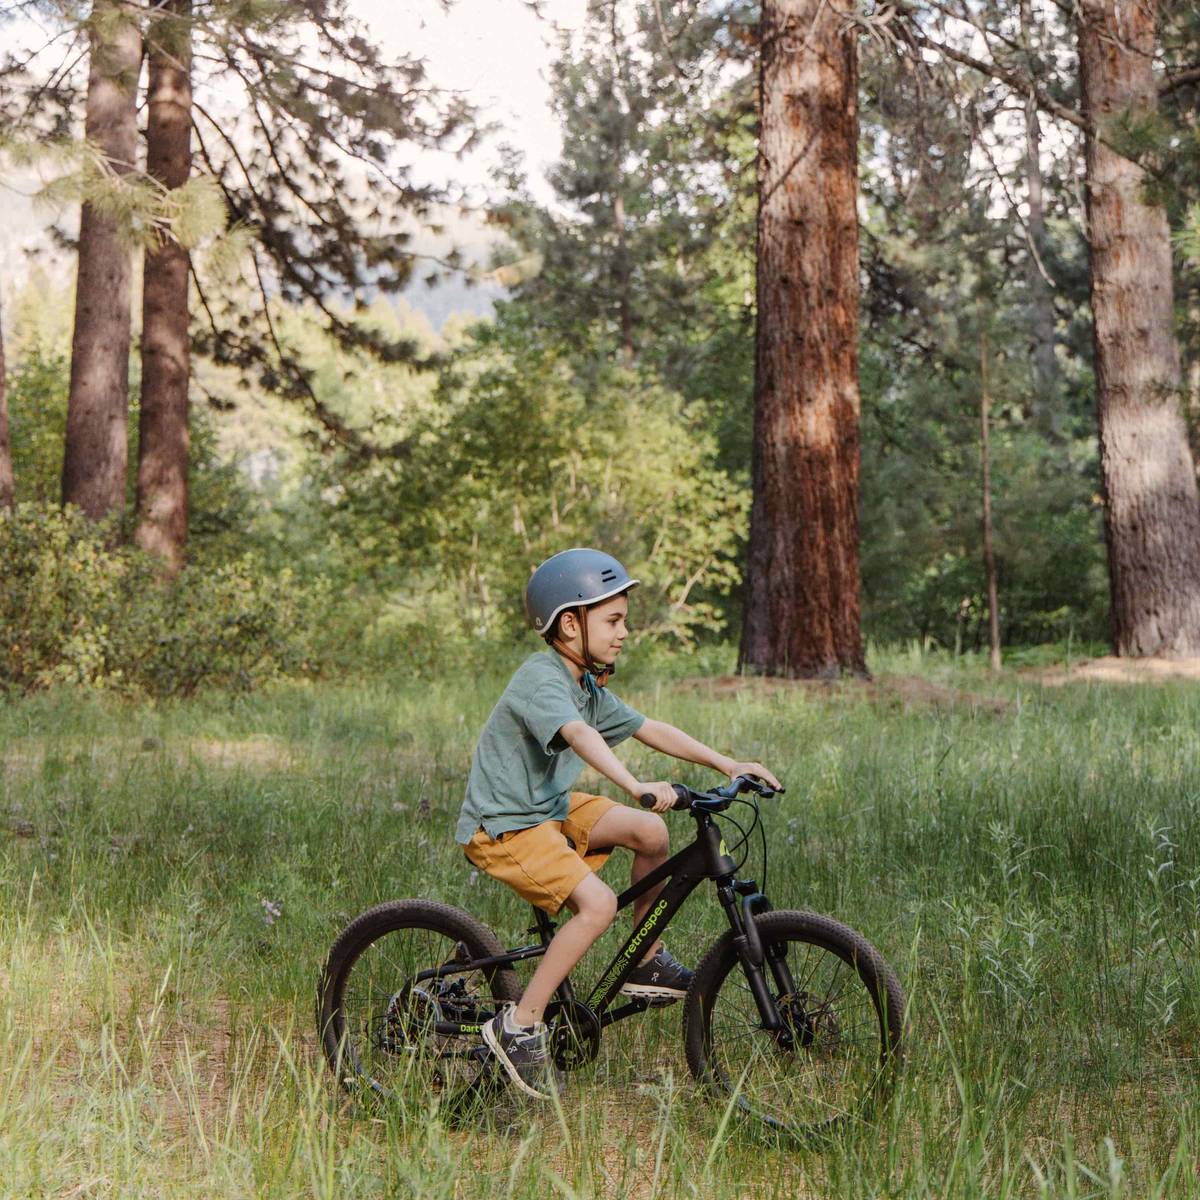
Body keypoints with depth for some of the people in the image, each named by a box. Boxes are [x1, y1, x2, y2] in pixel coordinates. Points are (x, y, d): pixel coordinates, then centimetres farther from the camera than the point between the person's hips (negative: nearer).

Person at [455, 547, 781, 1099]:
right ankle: (520, 1026, -15)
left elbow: (650, 730, 12)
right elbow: (579, 735, -40)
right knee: (597, 903, -24)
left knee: (651, 832, -4)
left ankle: (646, 963, 12)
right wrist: (635, 785, -54)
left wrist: (728, 765, 4)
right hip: (502, 826, -9)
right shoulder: (542, 680, -21)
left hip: (550, 808, 9)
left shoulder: (588, 686, 9)